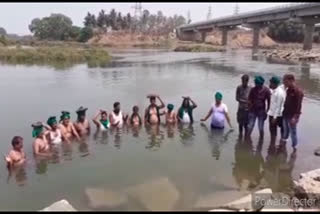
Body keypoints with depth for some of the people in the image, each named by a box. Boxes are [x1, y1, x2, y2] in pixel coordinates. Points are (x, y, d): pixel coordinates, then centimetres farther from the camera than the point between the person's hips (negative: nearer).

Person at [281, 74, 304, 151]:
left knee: (293, 132, 0)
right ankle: (284, 141, 34)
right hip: (285, 114, 7)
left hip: (292, 116, -7)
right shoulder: (288, 90, 7)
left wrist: (295, 117, -23)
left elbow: (298, 105, -20)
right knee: (285, 130, 19)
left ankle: (294, 147, 9)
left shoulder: (298, 91, -17)